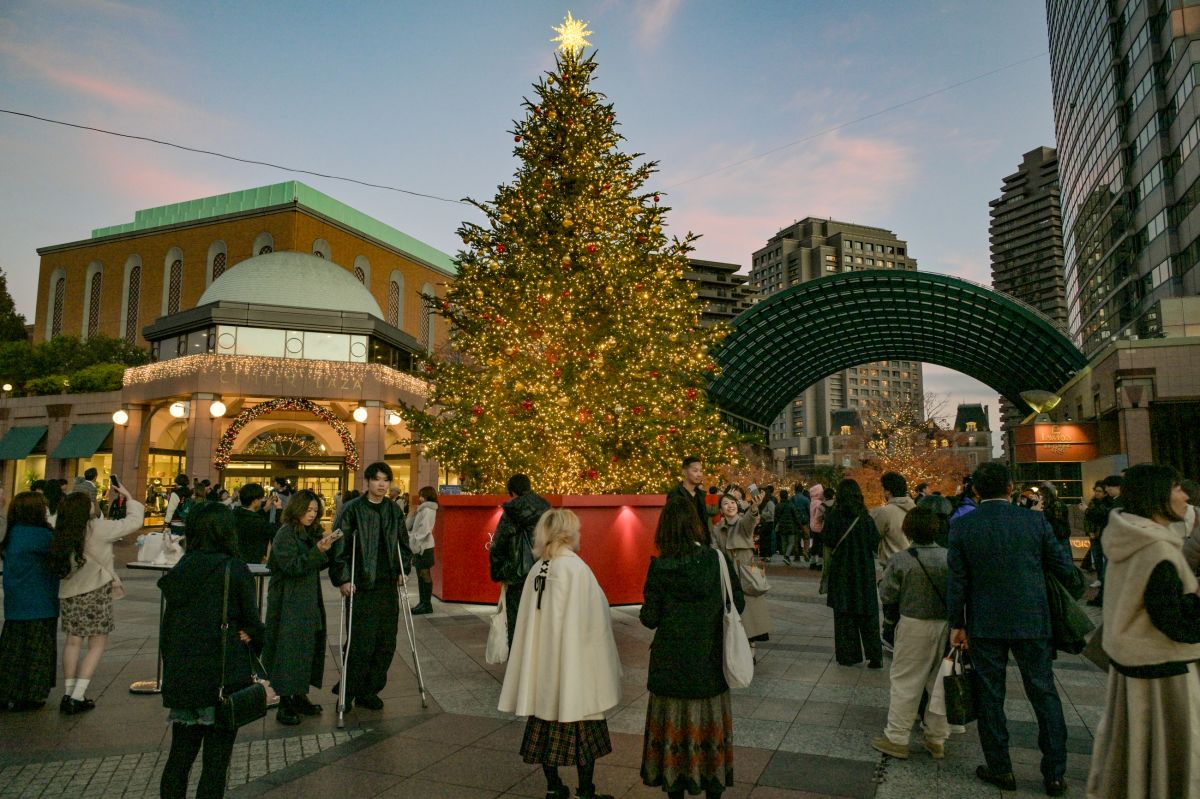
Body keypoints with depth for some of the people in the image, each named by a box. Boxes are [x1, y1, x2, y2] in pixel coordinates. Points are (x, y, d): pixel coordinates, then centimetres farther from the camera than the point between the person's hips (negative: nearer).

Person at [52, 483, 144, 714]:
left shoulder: (63, 532, 2)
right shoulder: (99, 528, -16)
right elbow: (135, 521, -10)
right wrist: (128, 497, 3)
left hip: (69, 592, 6)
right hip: (95, 593, -6)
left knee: (73, 641, 15)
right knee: (97, 645, 4)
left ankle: (69, 694, 18)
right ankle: (77, 697, 0)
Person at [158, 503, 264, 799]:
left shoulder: (179, 570, 4)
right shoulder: (235, 569, -11)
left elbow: (167, 625, 8)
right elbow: (252, 622, -6)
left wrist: (171, 669, 16)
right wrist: (255, 642, 14)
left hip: (181, 675, 5)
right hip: (224, 677, -5)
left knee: (180, 755, 18)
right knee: (216, 760, 6)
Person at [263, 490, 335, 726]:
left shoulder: (312, 533, 11)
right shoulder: (285, 534, -12)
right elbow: (292, 566, -19)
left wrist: (326, 549, -3)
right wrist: (318, 551, -27)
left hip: (309, 600, 8)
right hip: (288, 602, -8)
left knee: (309, 646, 11)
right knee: (289, 649, -4)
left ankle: (300, 696, 23)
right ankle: (285, 704, 4)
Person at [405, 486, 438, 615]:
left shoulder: (428, 510, -11)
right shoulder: (422, 509, 16)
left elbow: (424, 531, -19)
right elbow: (408, 526, 14)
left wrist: (414, 541, -18)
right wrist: (412, 514, 1)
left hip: (424, 547, -9)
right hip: (419, 546, 9)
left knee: (424, 574, -5)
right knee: (421, 574, 12)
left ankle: (427, 604, -1)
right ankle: (423, 602, 18)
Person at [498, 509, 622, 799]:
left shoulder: (537, 570, 0)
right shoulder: (577, 569, -17)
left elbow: (528, 621, 5)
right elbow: (592, 623, -14)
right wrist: (603, 664, -1)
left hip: (543, 662, 6)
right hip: (574, 664, -6)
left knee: (547, 726, 14)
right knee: (582, 730, 7)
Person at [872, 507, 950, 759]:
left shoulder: (900, 559, -13)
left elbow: (887, 596, -6)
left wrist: (894, 618, 12)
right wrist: (953, 618, 15)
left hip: (914, 625, -3)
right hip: (946, 625, 4)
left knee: (905, 682, 6)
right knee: (940, 682, 15)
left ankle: (896, 738, 13)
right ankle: (937, 739, 26)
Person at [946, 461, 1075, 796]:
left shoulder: (962, 526, -8)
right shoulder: (1035, 520, -7)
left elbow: (956, 581, -5)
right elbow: (1065, 568, -1)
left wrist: (957, 624, 4)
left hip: (985, 625, -1)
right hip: (1032, 621, 1)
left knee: (990, 698, 11)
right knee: (1044, 696, 14)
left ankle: (1000, 769, 21)